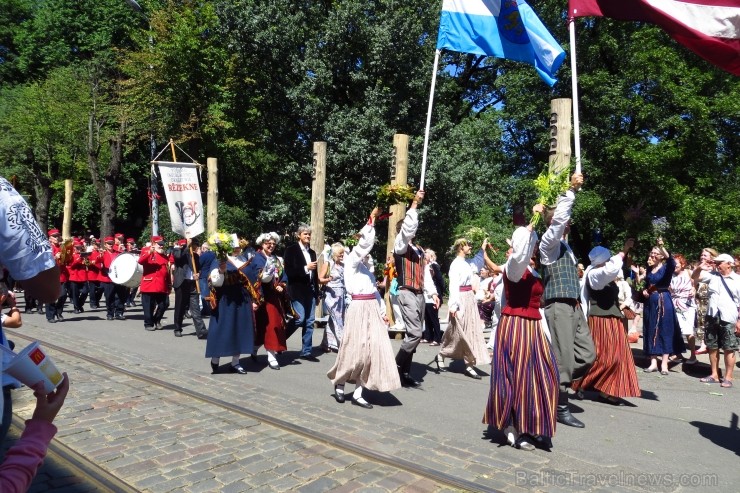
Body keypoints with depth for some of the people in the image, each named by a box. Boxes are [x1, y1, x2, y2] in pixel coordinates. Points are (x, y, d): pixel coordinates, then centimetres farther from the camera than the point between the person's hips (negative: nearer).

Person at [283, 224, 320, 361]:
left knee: (309, 322, 5)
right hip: (298, 290, -6)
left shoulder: (312, 252, 15)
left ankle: (306, 352, 12)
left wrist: (317, 293, 15)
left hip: (310, 291, 6)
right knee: (299, 319, -12)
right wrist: (306, 268, -18)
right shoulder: (291, 250, -2)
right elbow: (289, 271, -11)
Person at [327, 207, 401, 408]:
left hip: (372, 309, 7)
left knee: (372, 349, 2)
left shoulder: (366, 267, 21)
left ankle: (358, 393, 10)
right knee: (355, 350, -2)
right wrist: (371, 220, -13)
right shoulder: (351, 261, 0)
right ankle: (339, 383, 23)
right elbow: (364, 243, -16)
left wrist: (383, 311, 13)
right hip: (359, 308, -7)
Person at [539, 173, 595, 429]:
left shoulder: (565, 246, 21)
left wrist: (579, 305, 17)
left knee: (586, 354, 8)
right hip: (559, 306, -9)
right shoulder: (549, 242, -6)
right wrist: (571, 190, -20)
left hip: (574, 306, 9)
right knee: (563, 357, -3)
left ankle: (557, 386, 25)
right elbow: (558, 218, -23)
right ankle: (562, 409, 8)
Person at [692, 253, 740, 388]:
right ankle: (714, 375, 22)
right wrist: (699, 268, -10)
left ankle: (728, 378, 9)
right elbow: (695, 277, 11)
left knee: (729, 349, 2)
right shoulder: (712, 275, 7)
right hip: (712, 317, 4)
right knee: (712, 347, 11)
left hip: (728, 319, -4)